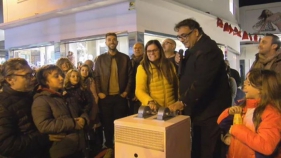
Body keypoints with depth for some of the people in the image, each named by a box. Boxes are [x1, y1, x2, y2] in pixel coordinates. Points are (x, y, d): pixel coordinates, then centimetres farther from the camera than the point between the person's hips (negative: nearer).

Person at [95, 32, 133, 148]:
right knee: (107, 123, 9)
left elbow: (130, 76, 4)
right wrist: (99, 92, -5)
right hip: (105, 97, 1)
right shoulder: (100, 59, 7)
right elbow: (96, 76, 4)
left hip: (120, 96, 0)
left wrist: (126, 91, -3)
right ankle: (109, 146, 24)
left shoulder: (125, 58, 5)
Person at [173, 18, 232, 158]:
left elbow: (202, 81, -26)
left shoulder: (208, 49, -17)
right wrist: (181, 63, 0)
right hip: (199, 109, 9)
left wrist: (184, 102, -24)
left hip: (209, 111, -9)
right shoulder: (194, 49, 14)